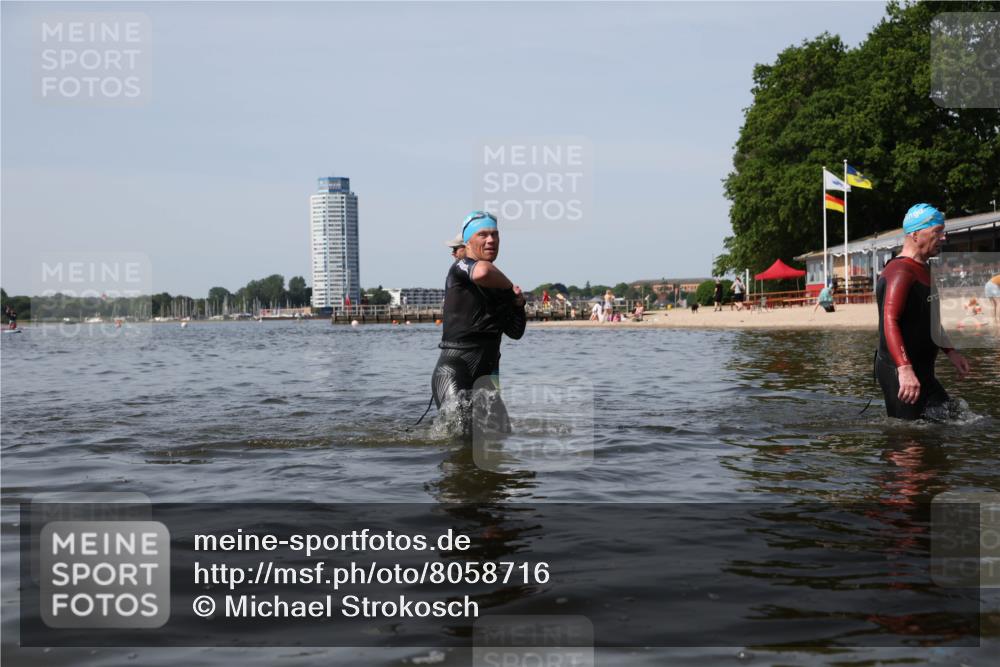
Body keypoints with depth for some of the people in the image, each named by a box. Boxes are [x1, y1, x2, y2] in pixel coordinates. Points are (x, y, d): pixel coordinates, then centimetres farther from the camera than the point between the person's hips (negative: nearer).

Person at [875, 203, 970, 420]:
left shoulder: (924, 271, 18)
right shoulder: (900, 272, -17)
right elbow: (890, 322, -29)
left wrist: (950, 352, 26)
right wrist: (905, 369, -38)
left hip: (921, 371, 10)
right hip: (900, 372, -10)